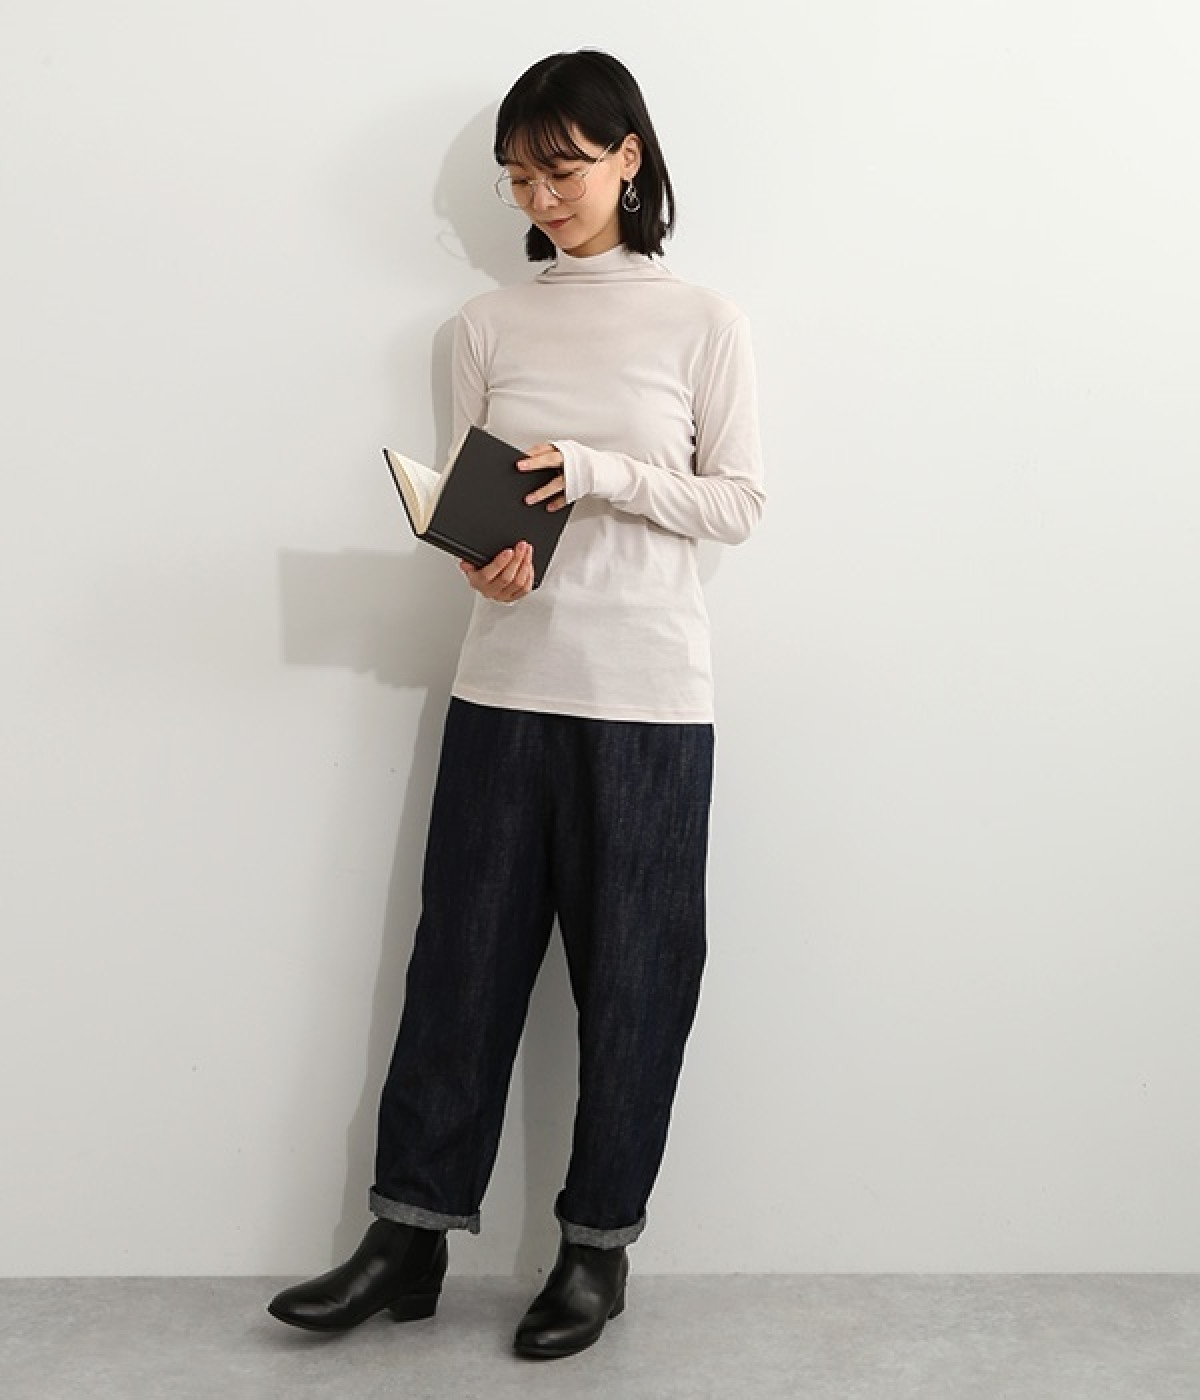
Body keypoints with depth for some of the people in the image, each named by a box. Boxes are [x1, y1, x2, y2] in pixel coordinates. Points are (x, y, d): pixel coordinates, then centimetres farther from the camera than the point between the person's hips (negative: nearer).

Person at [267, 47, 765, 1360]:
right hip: (505, 685, 2)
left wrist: (596, 475, -15)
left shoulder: (702, 321, 1)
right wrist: (484, 551, -13)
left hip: (648, 697, -2)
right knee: (463, 956, 6)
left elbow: (738, 501, 0)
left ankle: (600, 1242, 20)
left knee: (632, 971, 5)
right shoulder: (488, 325, 8)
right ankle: (410, 1230, 18)